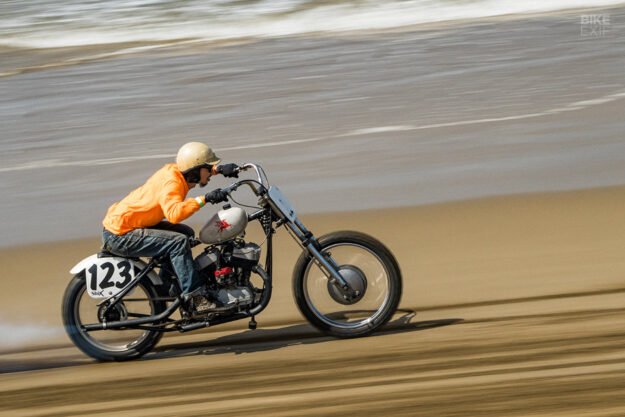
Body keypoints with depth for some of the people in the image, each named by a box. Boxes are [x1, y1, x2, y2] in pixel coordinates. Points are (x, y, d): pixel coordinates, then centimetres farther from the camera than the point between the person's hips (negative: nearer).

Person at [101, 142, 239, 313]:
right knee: (179, 242, -23)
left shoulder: (175, 170, 2)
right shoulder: (171, 183, -24)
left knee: (186, 233, 17)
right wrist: (204, 199, -43)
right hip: (119, 235, -10)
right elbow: (174, 213, -43)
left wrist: (220, 169, 10)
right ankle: (195, 297, -22)